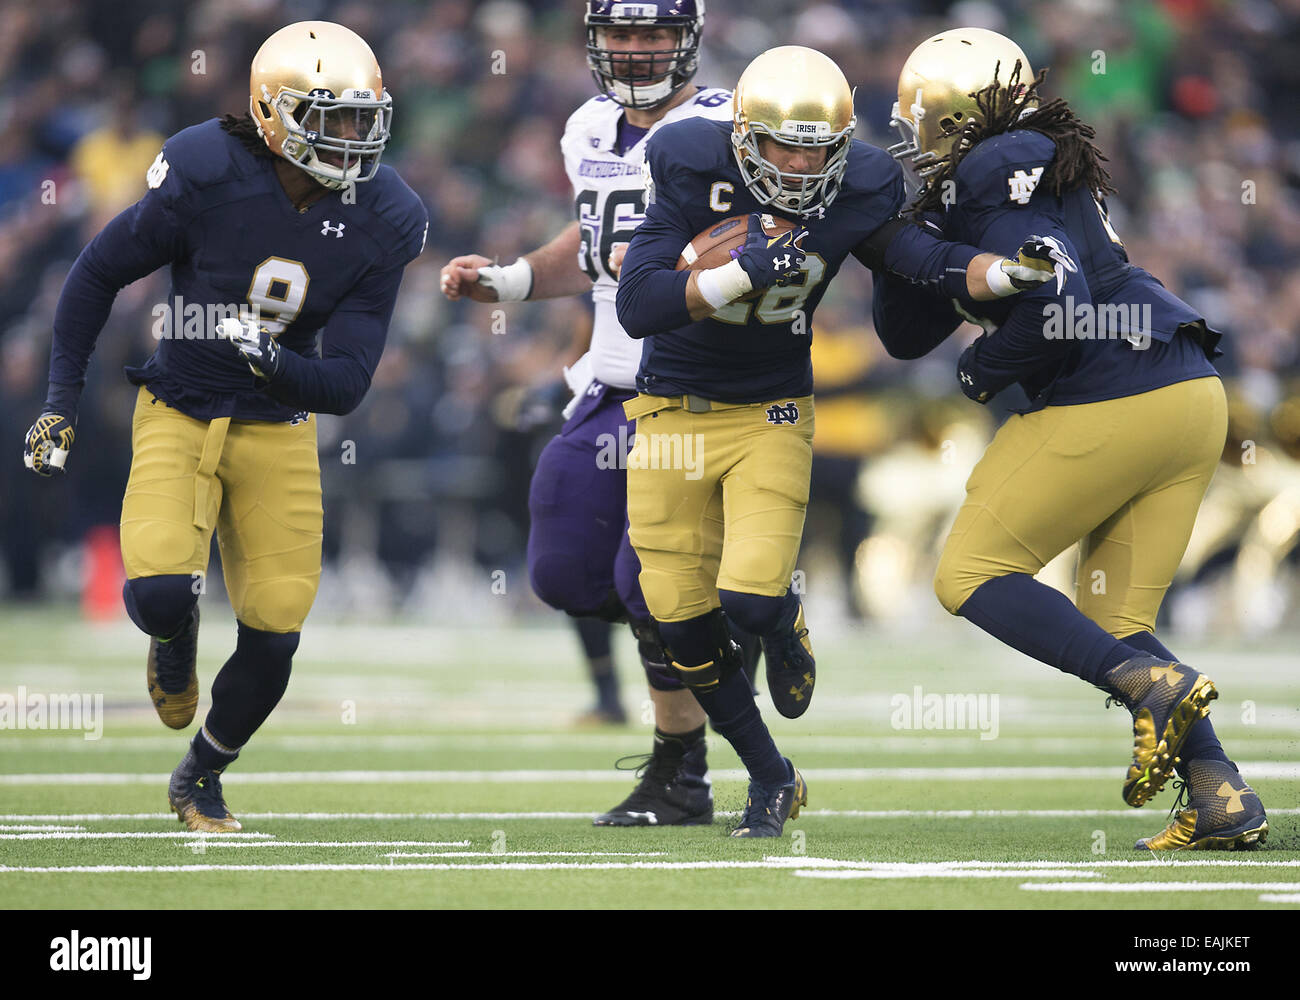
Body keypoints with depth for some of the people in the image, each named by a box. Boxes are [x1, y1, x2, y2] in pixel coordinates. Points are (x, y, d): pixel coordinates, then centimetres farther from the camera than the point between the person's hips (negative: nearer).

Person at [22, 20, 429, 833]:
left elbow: (346, 384, -11)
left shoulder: (379, 223, -12)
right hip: (180, 417, -2)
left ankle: (202, 778, 25)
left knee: (273, 636, -3)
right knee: (160, 590, -25)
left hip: (279, 431, 2)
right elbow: (98, 275, -4)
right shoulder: (207, 179, -20)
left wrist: (273, 362, -30)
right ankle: (175, 643, 15)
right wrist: (61, 402, -3)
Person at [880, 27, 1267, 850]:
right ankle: (1224, 797, 0)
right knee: (1115, 622, 15)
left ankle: (1155, 687, -14)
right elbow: (908, 333, 27)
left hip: (1109, 406, -9)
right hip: (1192, 399, 9)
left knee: (973, 577, 3)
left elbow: (1055, 304, -19)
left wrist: (985, 370, -4)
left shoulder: (991, 179, -6)